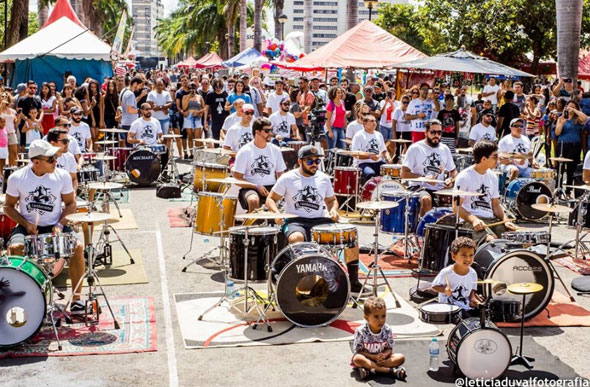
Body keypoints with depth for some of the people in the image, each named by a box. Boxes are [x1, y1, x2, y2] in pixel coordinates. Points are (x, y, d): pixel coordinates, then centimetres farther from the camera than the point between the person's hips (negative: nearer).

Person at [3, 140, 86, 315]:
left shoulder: (62, 176, -3)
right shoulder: (17, 178, -5)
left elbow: (70, 204, 5)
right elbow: (8, 206, 3)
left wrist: (60, 224, -12)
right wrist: (26, 224, -13)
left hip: (55, 226, 1)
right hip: (27, 227, -1)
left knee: (77, 247, -25)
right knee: (14, 248, -32)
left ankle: (76, 297, -10)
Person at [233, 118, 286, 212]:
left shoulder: (275, 150, 9)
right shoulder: (245, 151, -3)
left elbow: (280, 174, 15)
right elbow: (237, 177, -3)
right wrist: (257, 187, -13)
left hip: (272, 187, 3)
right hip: (250, 188, -3)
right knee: (253, 200, -38)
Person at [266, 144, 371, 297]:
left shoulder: (324, 178, 12)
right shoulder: (287, 178, 1)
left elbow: (331, 199, 24)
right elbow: (271, 199, 5)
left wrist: (333, 210, 1)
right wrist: (277, 212, -16)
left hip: (320, 221, 4)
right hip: (296, 221, -4)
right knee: (296, 238, -41)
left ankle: (353, 283, -5)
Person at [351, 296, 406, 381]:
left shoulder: (387, 330, -8)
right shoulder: (361, 331, -17)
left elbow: (389, 349, -1)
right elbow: (358, 351, -13)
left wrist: (384, 355, -25)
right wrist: (374, 357, -25)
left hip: (382, 358, 3)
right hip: (367, 358, -3)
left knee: (401, 357, -19)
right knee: (357, 359, -36)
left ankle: (370, 369, -29)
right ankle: (391, 370, -35)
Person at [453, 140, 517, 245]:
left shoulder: (492, 177, 14)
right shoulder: (464, 177, -8)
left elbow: (495, 204, 18)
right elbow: (456, 207, -8)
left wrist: (505, 220, -1)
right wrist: (473, 219, -24)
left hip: (492, 220, 7)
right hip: (471, 221, -7)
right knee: (492, 241, -33)